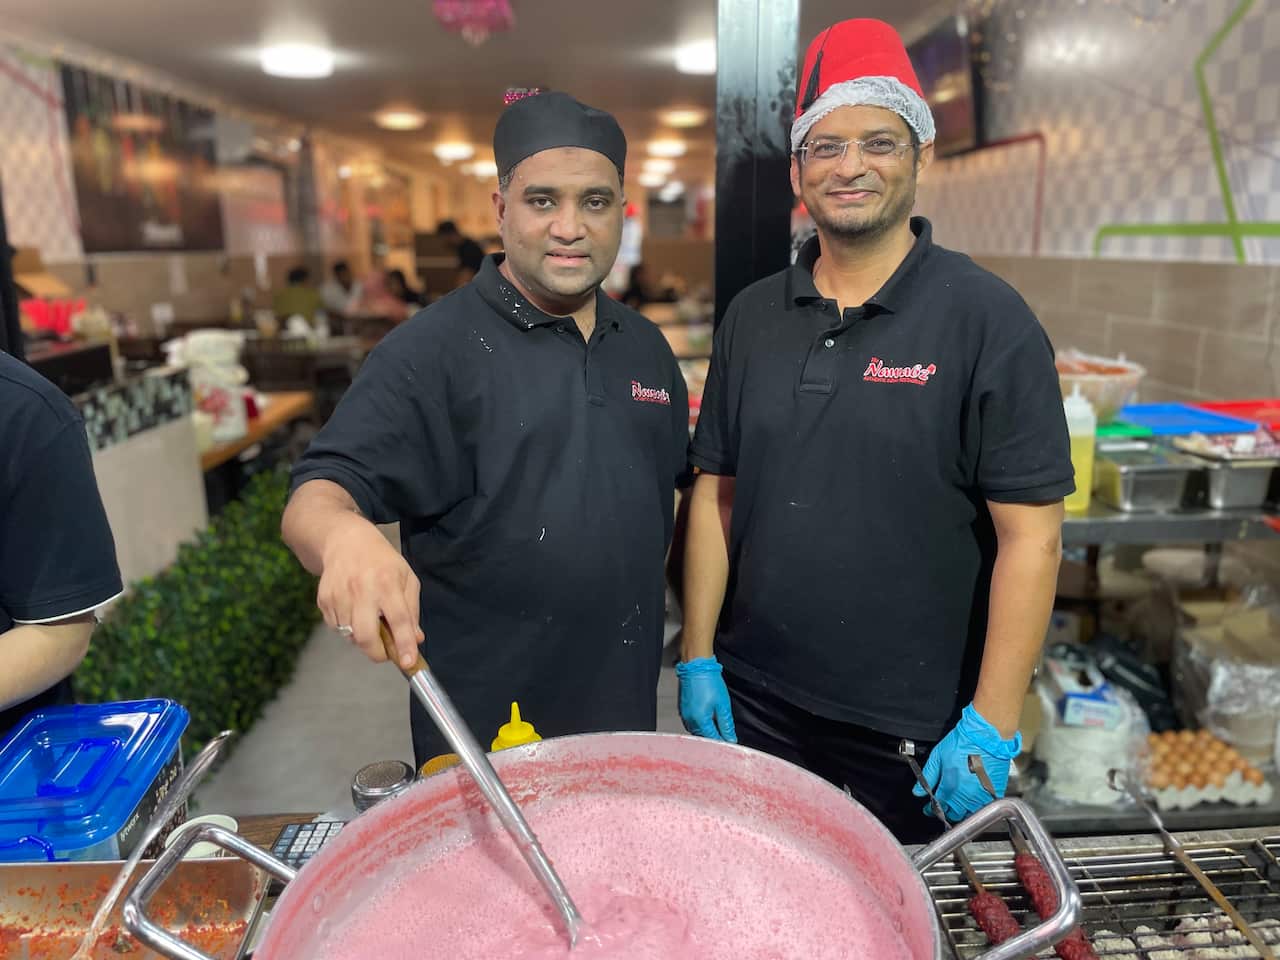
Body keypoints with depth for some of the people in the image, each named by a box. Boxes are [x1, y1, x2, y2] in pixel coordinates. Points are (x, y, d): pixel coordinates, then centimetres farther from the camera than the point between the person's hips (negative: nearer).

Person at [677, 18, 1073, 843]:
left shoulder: (987, 320, -10)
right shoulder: (753, 317, 2)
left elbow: (1030, 533, -11)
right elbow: (717, 494, 5)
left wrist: (992, 723, -13)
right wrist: (698, 657, 3)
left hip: (916, 732, -3)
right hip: (752, 705, 4)